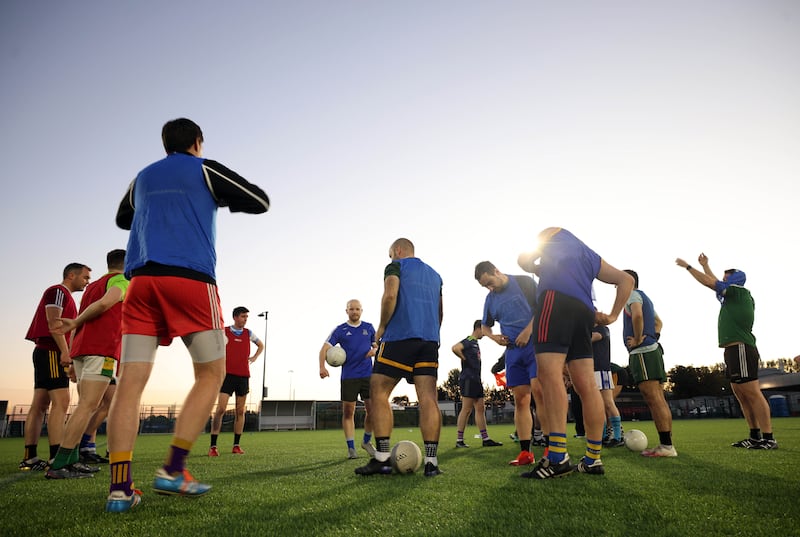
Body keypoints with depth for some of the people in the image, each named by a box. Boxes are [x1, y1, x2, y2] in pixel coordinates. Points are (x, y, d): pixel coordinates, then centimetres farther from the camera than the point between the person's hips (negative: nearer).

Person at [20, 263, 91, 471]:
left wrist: (68, 355, 19)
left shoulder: (65, 297, 24)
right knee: (61, 402, -15)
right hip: (51, 352, -10)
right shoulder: (58, 291, -5)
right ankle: (56, 460, -18)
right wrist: (65, 351, -23)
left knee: (40, 405, 8)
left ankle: (29, 458, 11)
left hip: (44, 352, 10)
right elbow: (53, 323, -16)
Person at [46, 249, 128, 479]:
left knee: (86, 405, 14)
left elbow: (82, 323, 22)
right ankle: (58, 466, -12)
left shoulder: (92, 286, 27)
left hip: (81, 348, 9)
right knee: (88, 405, -10)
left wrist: (73, 360, 21)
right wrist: (75, 323, -6)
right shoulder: (122, 280, 3)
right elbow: (105, 302, -18)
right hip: (102, 348, -9)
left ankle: (73, 460, 12)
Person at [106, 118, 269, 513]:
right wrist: (223, 198, 25)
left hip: (141, 279, 5)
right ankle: (173, 470, -3)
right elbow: (260, 202, 8)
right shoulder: (205, 170, 9)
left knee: (131, 380, 1)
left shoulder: (142, 178, 24)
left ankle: (120, 487, -4)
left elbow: (122, 219, 39)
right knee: (211, 373, 4)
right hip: (190, 277, -5)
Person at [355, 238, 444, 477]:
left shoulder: (396, 266, 6)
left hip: (399, 337, -6)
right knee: (428, 397, -1)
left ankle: (382, 458, -1)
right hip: (430, 340, 6)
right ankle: (431, 461, -6)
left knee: (379, 393, 2)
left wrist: (382, 327, -3)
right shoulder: (434, 274, 25)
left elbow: (390, 296, -12)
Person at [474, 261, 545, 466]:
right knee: (520, 399, 2)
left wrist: (527, 331, -15)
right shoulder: (490, 299, 15)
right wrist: (493, 337, 3)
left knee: (538, 389, -19)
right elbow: (484, 326, 25)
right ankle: (525, 452, 5)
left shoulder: (524, 282, 0)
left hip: (534, 343, -5)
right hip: (513, 350, 5)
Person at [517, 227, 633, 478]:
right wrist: (612, 316, 22)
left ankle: (558, 457, -23)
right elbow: (626, 280, 27)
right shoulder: (593, 258, 36)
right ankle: (593, 458, 6)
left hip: (555, 300, -6)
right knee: (586, 385, 4)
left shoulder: (553, 233, 24)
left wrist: (541, 270, 39)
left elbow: (524, 260, 20)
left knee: (549, 375, -15)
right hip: (584, 312, 7)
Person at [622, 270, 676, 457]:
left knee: (654, 399, -11)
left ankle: (666, 445, -12)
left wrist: (637, 339, -16)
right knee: (658, 399, 7)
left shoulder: (633, 294, -5)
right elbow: (658, 322, 33)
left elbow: (637, 315, -25)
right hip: (652, 348, 10)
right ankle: (666, 444, 9)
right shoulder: (644, 297, 26)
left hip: (642, 352, -10)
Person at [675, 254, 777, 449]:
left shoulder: (739, 291, -4)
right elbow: (714, 282, 34)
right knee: (741, 395, 9)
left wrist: (687, 266, 2)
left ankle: (769, 438, -9)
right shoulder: (733, 296, 20)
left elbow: (709, 282, -5)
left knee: (752, 394, -10)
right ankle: (755, 436, 12)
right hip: (734, 350, 10)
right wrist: (704, 265, 42)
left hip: (740, 349, -10)